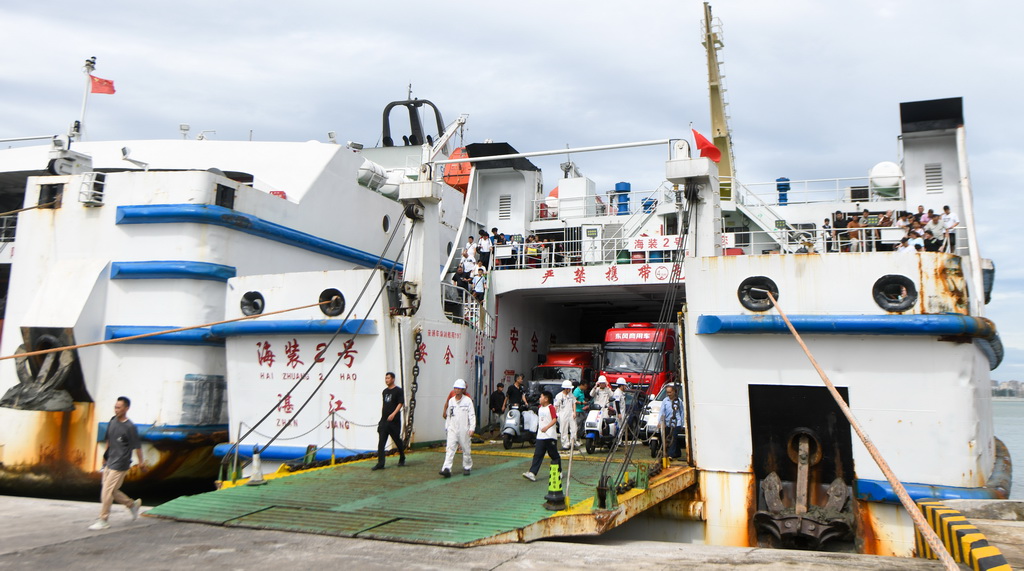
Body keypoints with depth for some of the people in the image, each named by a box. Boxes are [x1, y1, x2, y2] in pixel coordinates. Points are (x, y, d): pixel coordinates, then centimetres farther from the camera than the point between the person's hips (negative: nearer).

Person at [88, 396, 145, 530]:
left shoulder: (130, 427, -17)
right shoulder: (113, 421, 5)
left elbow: (137, 445, -10)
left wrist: (141, 462, -3)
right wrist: (106, 455, 23)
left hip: (120, 464, -8)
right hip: (109, 462, 8)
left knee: (107, 491, -6)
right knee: (112, 491, 13)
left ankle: (103, 520, 6)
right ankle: (133, 504, 31)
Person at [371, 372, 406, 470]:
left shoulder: (398, 390, -4)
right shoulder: (384, 391, 16)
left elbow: (400, 403, -12)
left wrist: (393, 414, -24)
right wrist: (382, 416, 18)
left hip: (394, 421, -6)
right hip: (384, 421, 6)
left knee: (397, 440, 7)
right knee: (381, 442, -4)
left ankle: (402, 459, 28)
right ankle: (380, 463, -6)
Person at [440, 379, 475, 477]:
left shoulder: (467, 401, -4)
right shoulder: (451, 401, 10)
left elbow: (472, 415, -6)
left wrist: (472, 428, -13)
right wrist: (447, 427, 18)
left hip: (464, 429, -3)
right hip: (452, 429, 3)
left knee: (466, 449, 6)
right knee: (450, 448, -9)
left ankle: (467, 467, 23)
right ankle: (446, 469, -16)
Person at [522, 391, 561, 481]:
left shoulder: (551, 407, -10)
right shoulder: (540, 408, 14)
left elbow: (555, 419, -19)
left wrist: (546, 427, -28)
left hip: (550, 435, -7)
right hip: (540, 435, 7)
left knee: (554, 455, 6)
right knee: (537, 455, -2)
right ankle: (532, 473, -9)